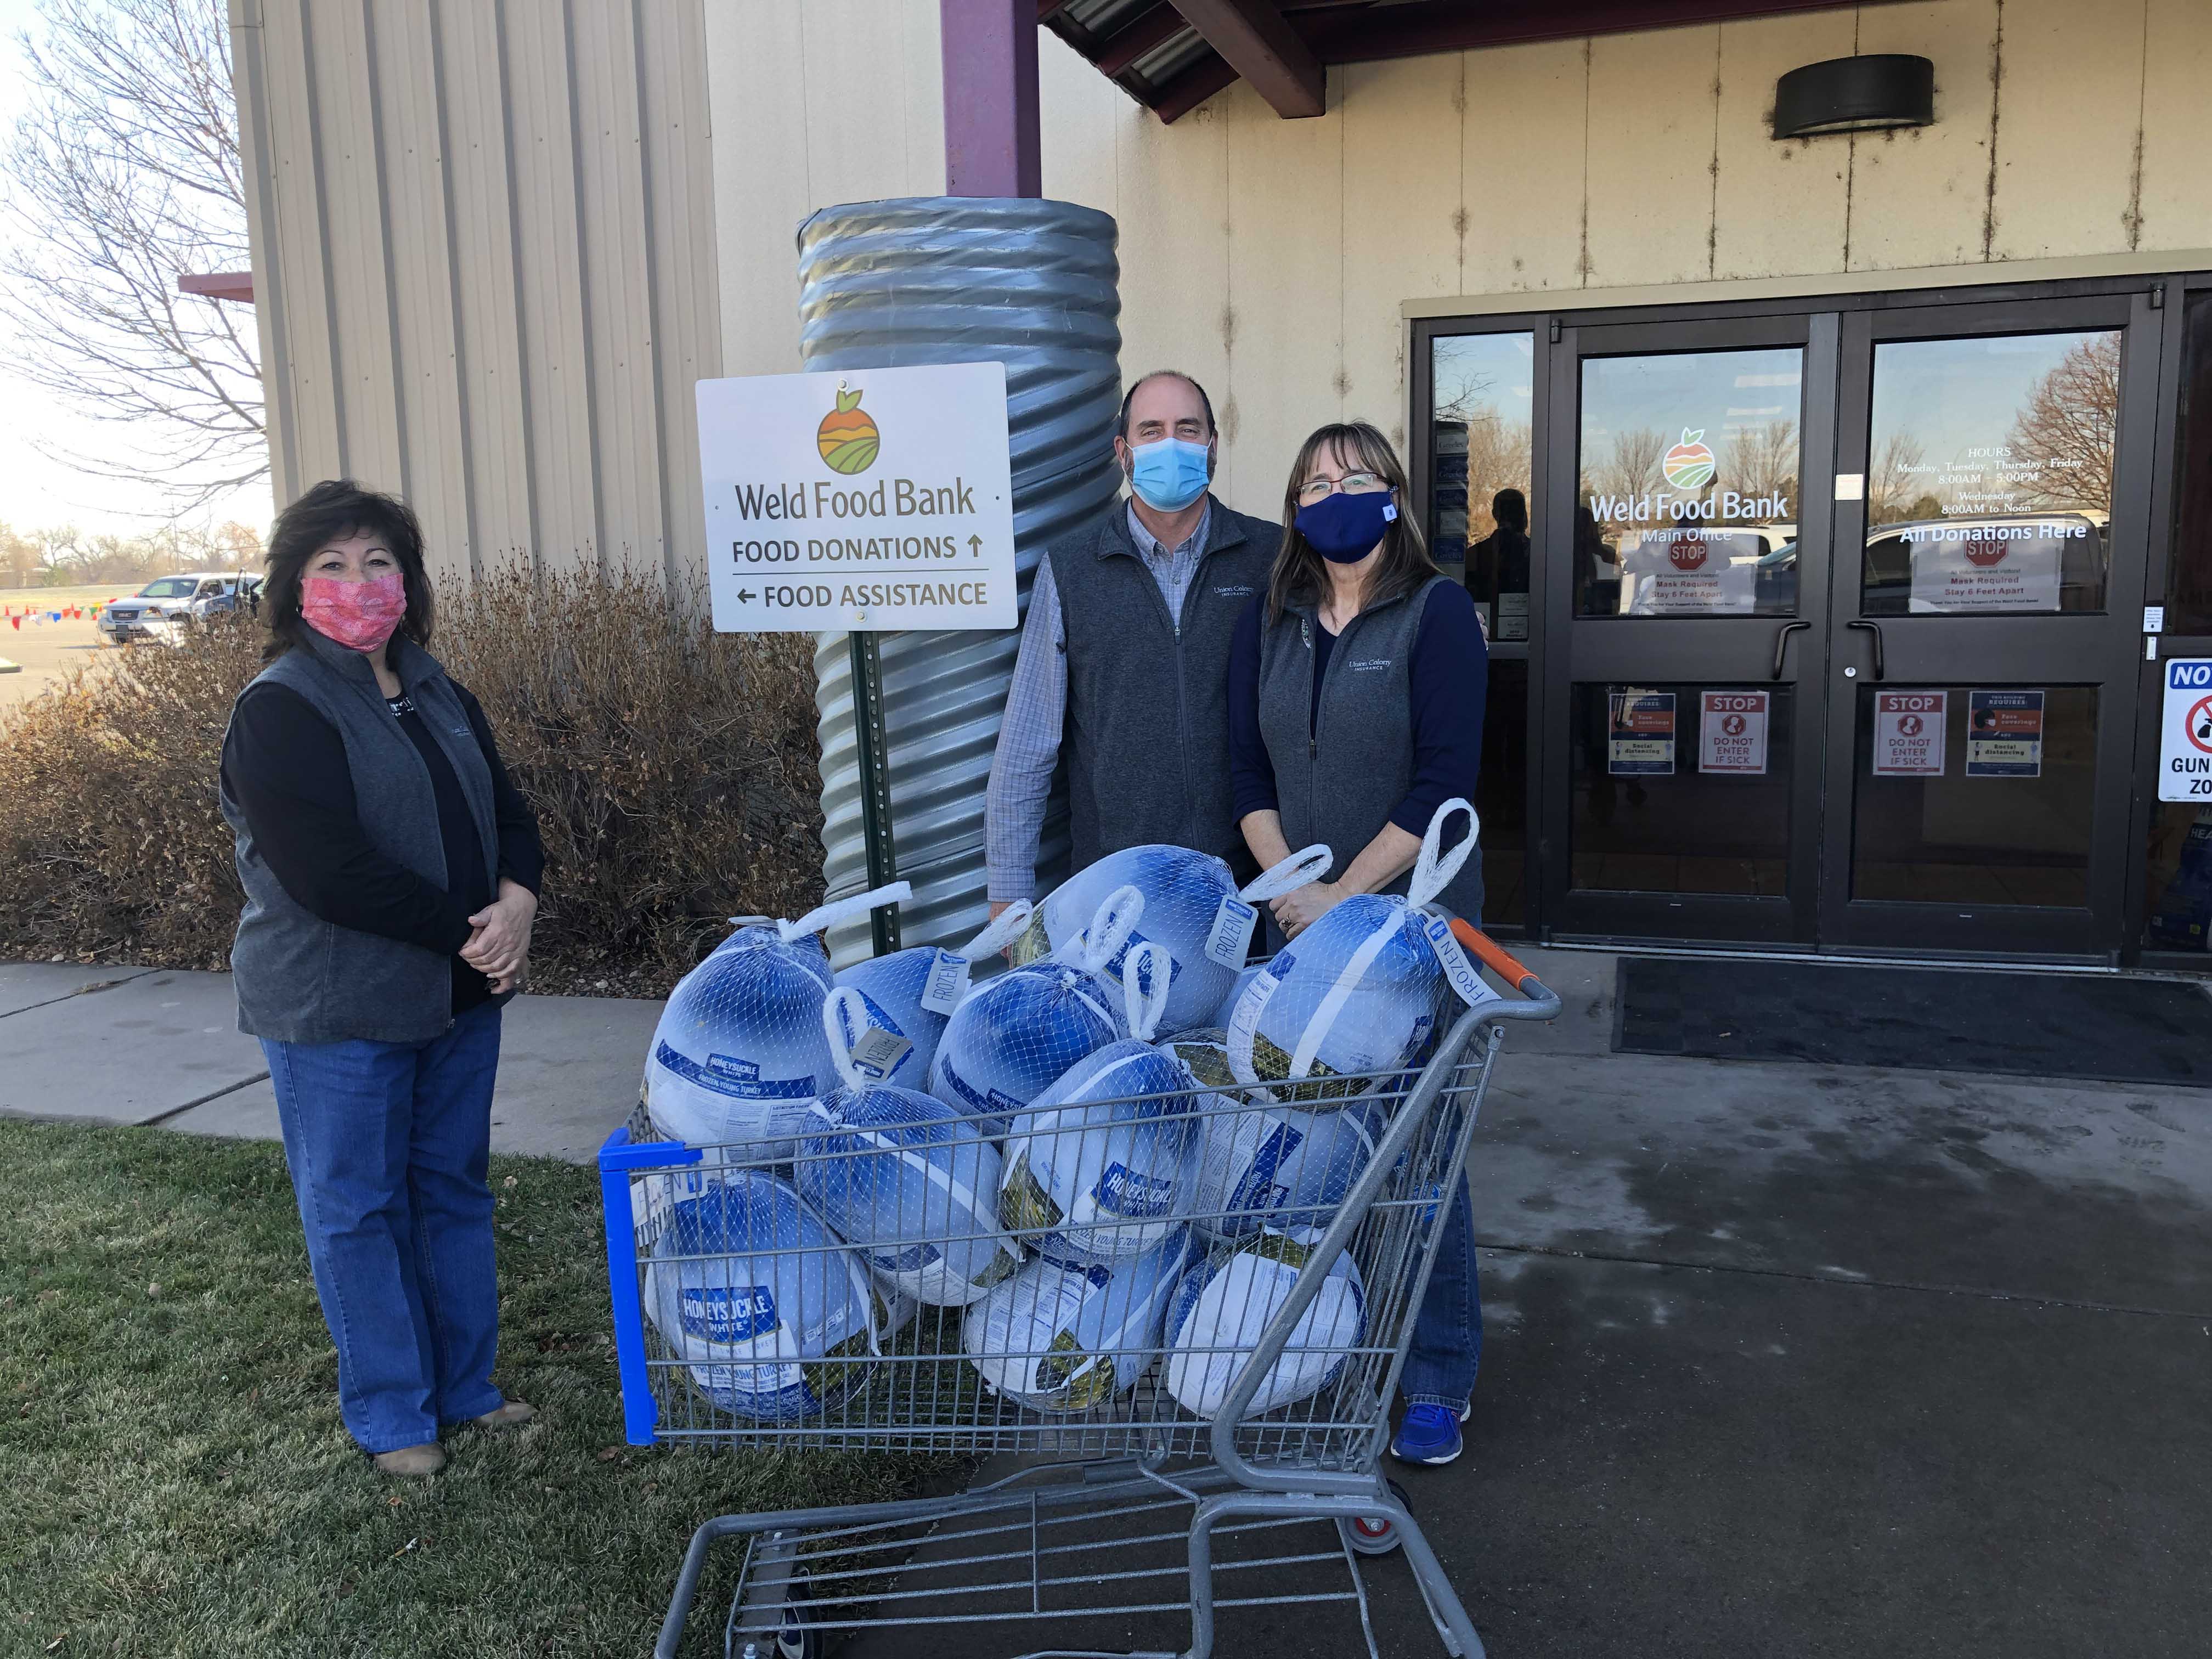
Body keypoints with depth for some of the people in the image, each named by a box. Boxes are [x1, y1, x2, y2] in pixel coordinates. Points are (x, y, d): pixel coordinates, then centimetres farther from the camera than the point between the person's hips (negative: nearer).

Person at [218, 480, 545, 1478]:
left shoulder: (436, 694, 10)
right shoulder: (280, 712, -13)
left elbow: (505, 810, 10)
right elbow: (328, 872, -23)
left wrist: (517, 902, -11)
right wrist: (466, 931, -19)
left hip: (458, 995, 7)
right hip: (338, 1011, -7)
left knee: (455, 1191, 16)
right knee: (357, 1210, 7)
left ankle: (466, 1386, 31)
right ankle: (390, 1416, 22)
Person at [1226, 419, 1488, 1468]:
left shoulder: (1435, 614, -5)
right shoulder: (1267, 624, 9)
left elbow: (1444, 783, -13)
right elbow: (1249, 770, 7)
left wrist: (1343, 894, -16)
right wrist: (1286, 885, -8)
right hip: (1298, 921, 4)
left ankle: (1439, 1380, 18)